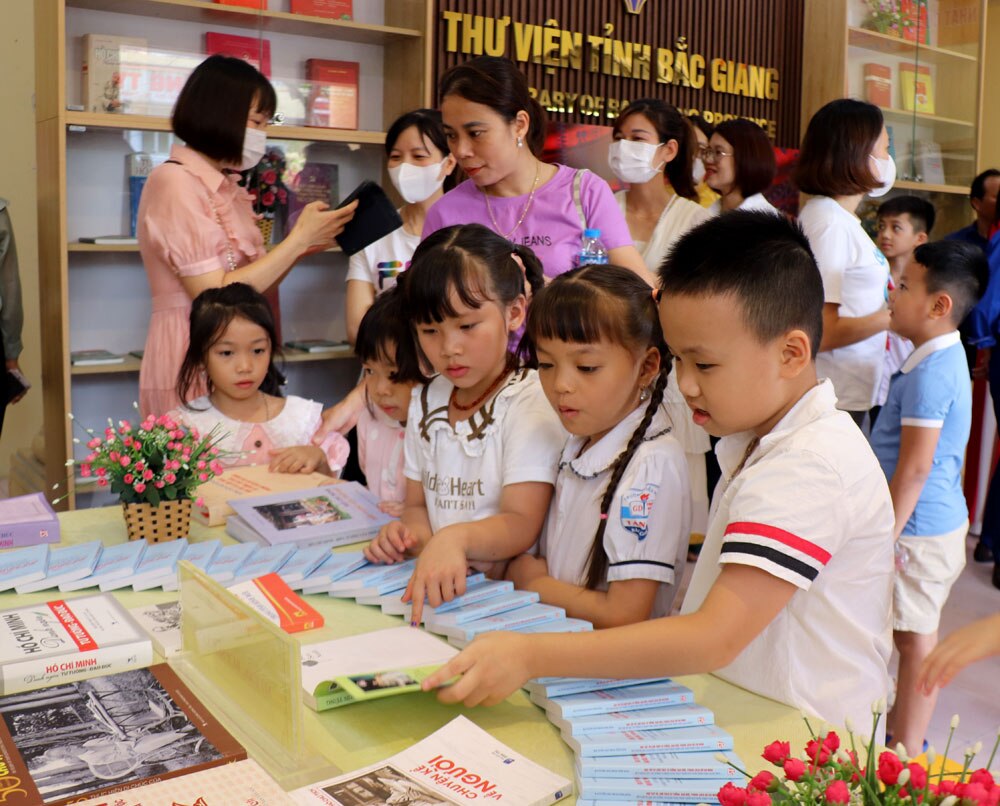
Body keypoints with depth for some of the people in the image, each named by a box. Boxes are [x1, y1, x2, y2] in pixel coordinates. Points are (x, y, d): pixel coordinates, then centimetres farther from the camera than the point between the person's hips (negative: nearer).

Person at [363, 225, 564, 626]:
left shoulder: (532, 402, -9)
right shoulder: (425, 401, 13)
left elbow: (522, 524, -18)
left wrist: (457, 538, -38)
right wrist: (409, 534, -5)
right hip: (432, 587, 6)